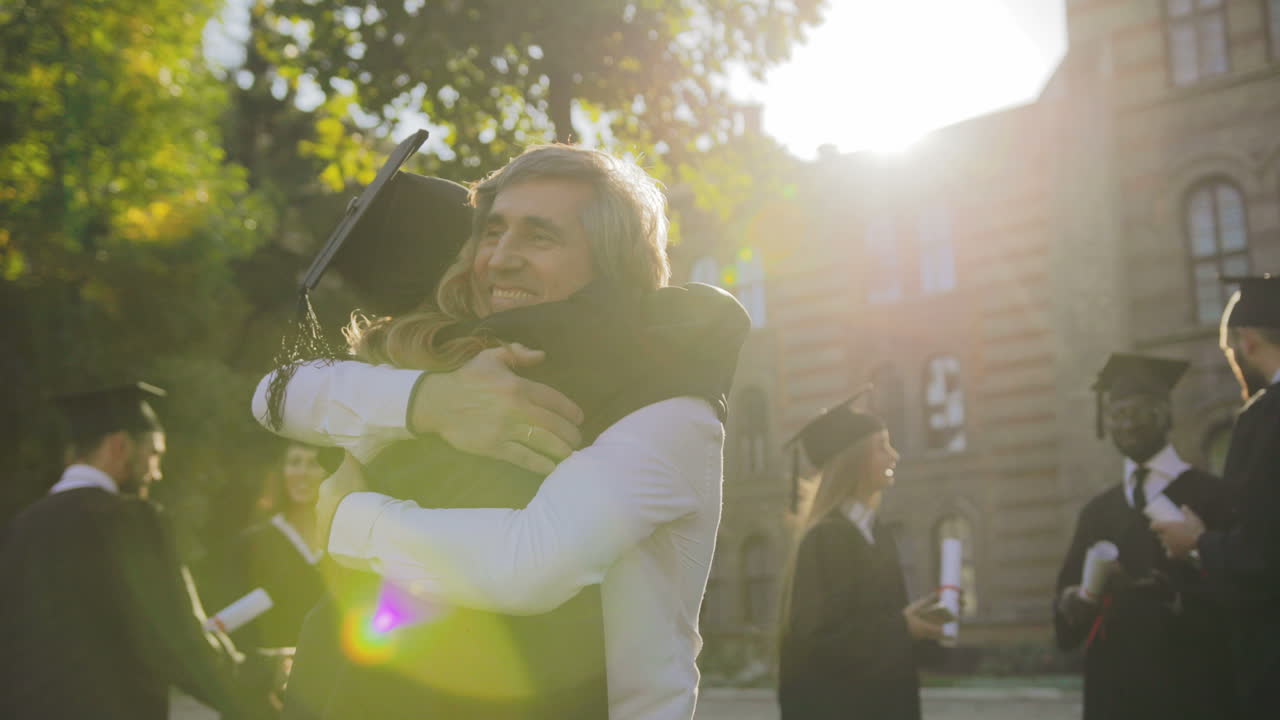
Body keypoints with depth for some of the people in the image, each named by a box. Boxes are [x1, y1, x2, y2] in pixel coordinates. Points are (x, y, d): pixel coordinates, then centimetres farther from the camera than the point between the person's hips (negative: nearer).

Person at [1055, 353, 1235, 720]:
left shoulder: (1211, 496, -2)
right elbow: (1068, 591, 11)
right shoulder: (1097, 511, 14)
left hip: (1191, 686, -4)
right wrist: (1072, 602, -11)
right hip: (1114, 685, 4)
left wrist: (1172, 595, -27)